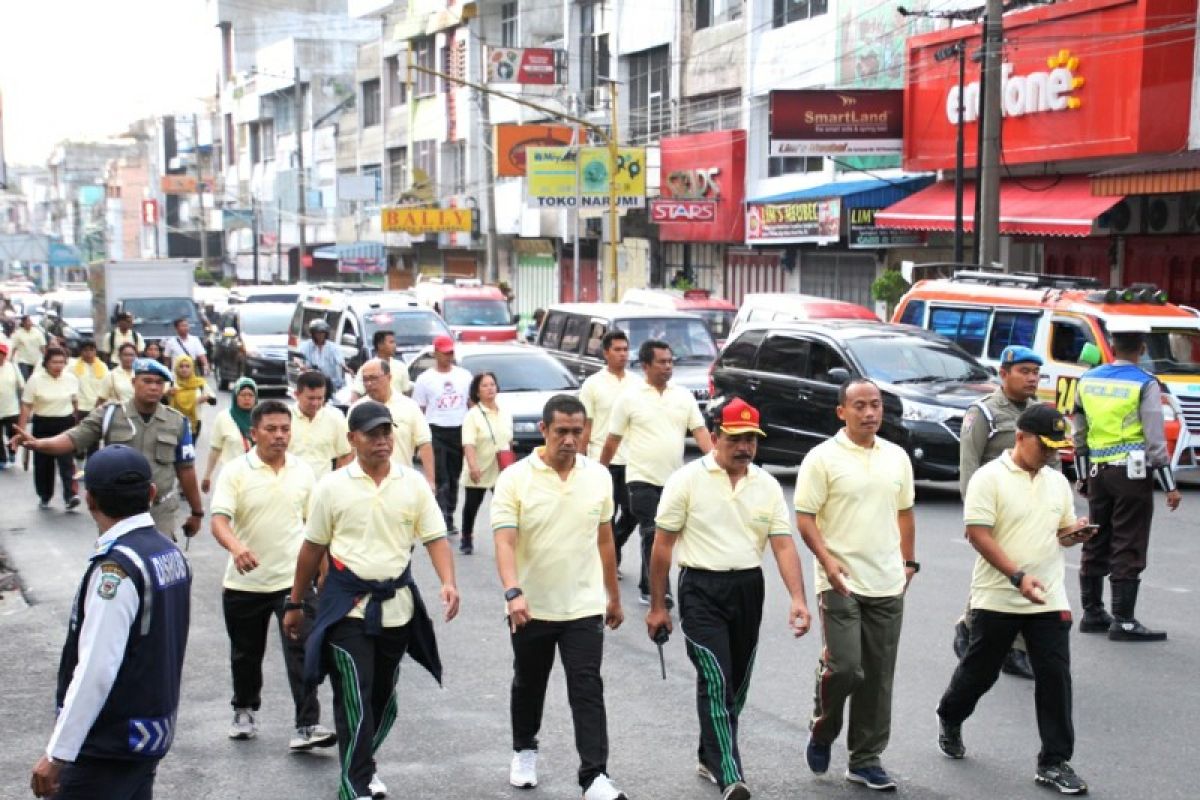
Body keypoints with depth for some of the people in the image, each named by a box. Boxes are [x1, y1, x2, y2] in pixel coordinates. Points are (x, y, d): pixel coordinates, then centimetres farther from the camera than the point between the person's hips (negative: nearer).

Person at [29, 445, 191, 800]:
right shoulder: (170, 553, 4)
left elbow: (96, 671, -24)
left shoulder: (115, 568, -21)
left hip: (108, 747, -8)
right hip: (156, 730, 9)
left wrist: (57, 754, -20)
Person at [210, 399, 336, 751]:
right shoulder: (235, 472, -8)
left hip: (293, 579, 0)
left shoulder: (303, 472, 2)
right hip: (245, 581, 0)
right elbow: (219, 519, -18)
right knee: (246, 653, 16)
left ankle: (307, 726, -12)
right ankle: (245, 710, 38)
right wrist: (235, 547, -39)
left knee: (301, 651, -11)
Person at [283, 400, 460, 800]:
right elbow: (312, 549, 4)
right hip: (347, 605, -3)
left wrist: (448, 582, -18)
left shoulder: (414, 483, 0)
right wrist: (295, 604, 9)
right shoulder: (332, 486, -3)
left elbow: (436, 538, -1)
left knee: (384, 695, 14)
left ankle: (361, 763, 35)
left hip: (397, 604, 3)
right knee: (355, 697, -8)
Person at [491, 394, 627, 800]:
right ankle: (524, 751, 41)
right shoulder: (515, 478, -12)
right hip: (531, 608, -1)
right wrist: (513, 592, -35)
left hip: (584, 606, 1)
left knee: (587, 691, -7)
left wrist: (614, 596, 14)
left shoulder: (599, 476, 0)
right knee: (528, 686, 18)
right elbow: (504, 542, -20)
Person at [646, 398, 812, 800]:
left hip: (748, 588, 5)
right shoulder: (687, 480, -6)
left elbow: (783, 544, -1)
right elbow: (662, 545, -3)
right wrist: (657, 606, -2)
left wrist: (798, 598, -15)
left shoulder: (768, 485, 5)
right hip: (701, 589, -5)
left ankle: (709, 758, 32)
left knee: (737, 683, 14)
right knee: (716, 680, -14)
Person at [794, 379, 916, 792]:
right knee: (844, 666, -11)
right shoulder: (823, 458, -7)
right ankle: (822, 731, 18)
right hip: (842, 582, -5)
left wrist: (908, 562, 15)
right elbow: (804, 517, -9)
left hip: (887, 585, 5)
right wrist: (827, 561, -20)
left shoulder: (897, 457, 10)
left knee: (878, 676, 7)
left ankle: (866, 760, 18)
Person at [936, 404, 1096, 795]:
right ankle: (950, 719, 39)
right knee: (980, 670, 11)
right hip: (998, 598, -4)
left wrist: (1075, 534, -6)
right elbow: (977, 533, -16)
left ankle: (1054, 762, 6)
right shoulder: (990, 478, -10)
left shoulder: (1057, 482, 10)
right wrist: (1018, 576, -24)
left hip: (1050, 600, 4)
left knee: (1055, 677, -1)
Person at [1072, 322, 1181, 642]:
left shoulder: (1088, 380, 7)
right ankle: (1123, 621, -1)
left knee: (1096, 544, 14)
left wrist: (1083, 474, 22)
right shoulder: (1145, 384, -9)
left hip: (1098, 472, 5)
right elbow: (1154, 439, -12)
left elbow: (1079, 433, 12)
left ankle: (1092, 613, 21)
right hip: (1132, 473, -5)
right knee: (1128, 549, -2)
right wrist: (1170, 486, -7)